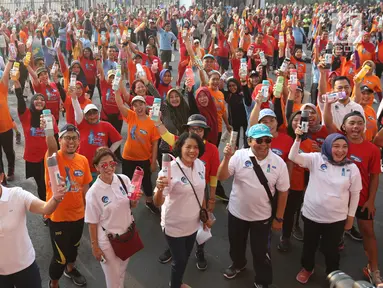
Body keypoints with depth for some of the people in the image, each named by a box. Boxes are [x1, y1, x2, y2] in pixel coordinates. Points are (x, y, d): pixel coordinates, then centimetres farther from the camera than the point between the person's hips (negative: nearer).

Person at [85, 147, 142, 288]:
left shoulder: (124, 180, -10)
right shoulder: (94, 192, -21)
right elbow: (92, 222, -11)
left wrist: (135, 200, -19)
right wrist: (95, 246, -6)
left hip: (127, 233, 4)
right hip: (108, 239, -4)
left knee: (122, 272, 26)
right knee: (113, 277, 16)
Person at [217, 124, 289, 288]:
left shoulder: (278, 163, -12)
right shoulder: (239, 156, -14)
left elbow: (282, 192, -4)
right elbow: (221, 177, -16)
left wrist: (279, 218, -1)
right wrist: (226, 158, -32)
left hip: (262, 216, -1)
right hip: (237, 212, 1)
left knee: (260, 251, 11)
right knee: (236, 244, 24)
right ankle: (238, 264, 54)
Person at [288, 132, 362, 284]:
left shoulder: (352, 168, -7)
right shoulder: (316, 159, -9)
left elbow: (355, 194, 2)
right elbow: (293, 157, -18)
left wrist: (350, 217, 5)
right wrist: (298, 139, -32)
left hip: (336, 219, 0)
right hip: (311, 215, 0)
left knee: (330, 249, 16)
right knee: (309, 245, 19)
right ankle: (307, 268, 46)